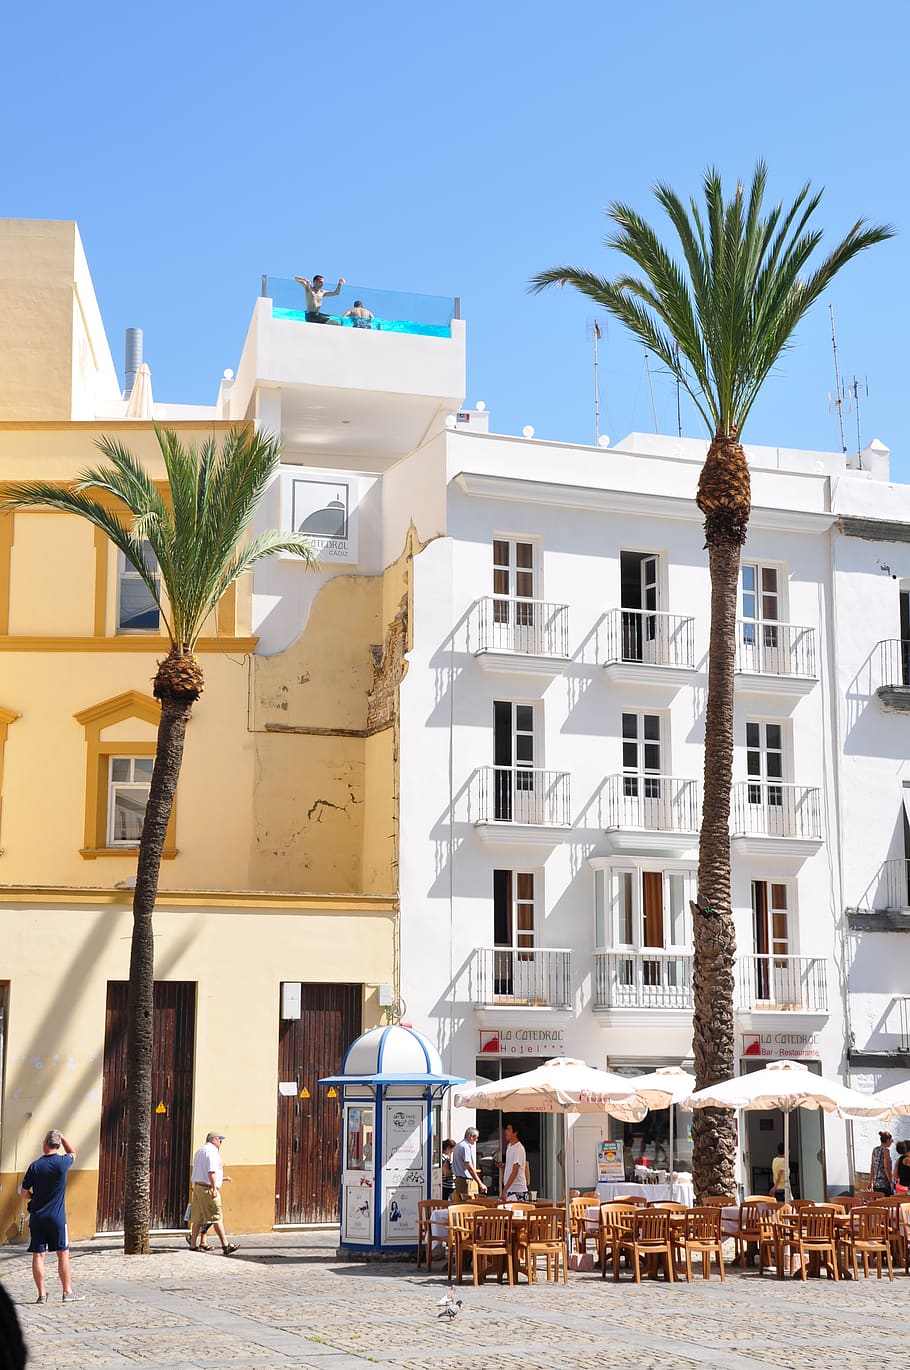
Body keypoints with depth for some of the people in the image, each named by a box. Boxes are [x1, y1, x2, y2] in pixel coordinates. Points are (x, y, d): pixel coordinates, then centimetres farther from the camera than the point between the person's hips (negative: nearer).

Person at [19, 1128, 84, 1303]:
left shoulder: (35, 1166, -7)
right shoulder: (62, 1163, -8)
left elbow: (24, 1191, 1)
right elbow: (72, 1153, 16)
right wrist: (62, 1137, 19)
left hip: (37, 1217, 1)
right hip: (57, 1217, -1)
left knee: (38, 1255, 5)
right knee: (63, 1254, 8)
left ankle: (42, 1294, 6)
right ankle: (68, 1292, 10)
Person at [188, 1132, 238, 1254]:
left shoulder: (200, 1151, 22)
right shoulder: (211, 1151, -9)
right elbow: (211, 1171, -19)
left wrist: (222, 1179, 29)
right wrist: (214, 1188, -20)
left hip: (197, 1187, 9)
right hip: (208, 1188, -9)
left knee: (198, 1218, 9)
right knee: (217, 1217, -6)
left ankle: (193, 1244, 7)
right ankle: (225, 1245, -3)